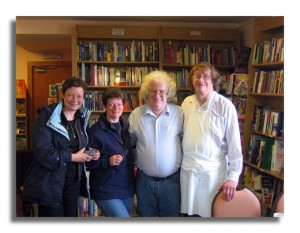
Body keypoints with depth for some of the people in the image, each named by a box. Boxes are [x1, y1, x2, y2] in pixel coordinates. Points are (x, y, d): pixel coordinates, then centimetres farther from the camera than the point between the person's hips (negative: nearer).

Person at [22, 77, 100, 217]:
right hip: (49, 183, -6)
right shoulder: (47, 116, -12)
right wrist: (72, 157, -19)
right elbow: (41, 151, -21)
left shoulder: (82, 118, 8)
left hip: (73, 181, 6)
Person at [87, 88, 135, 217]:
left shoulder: (125, 127, 9)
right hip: (106, 192, -7)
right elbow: (88, 161, -12)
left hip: (126, 189, 7)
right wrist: (108, 161, -23)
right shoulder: (96, 131, -12)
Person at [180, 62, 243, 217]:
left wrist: (233, 177, -12)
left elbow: (234, 143, -10)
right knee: (189, 212, 15)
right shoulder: (186, 103, 4)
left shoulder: (225, 106, -10)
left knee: (211, 214, 6)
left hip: (213, 172, -4)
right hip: (187, 170, 4)